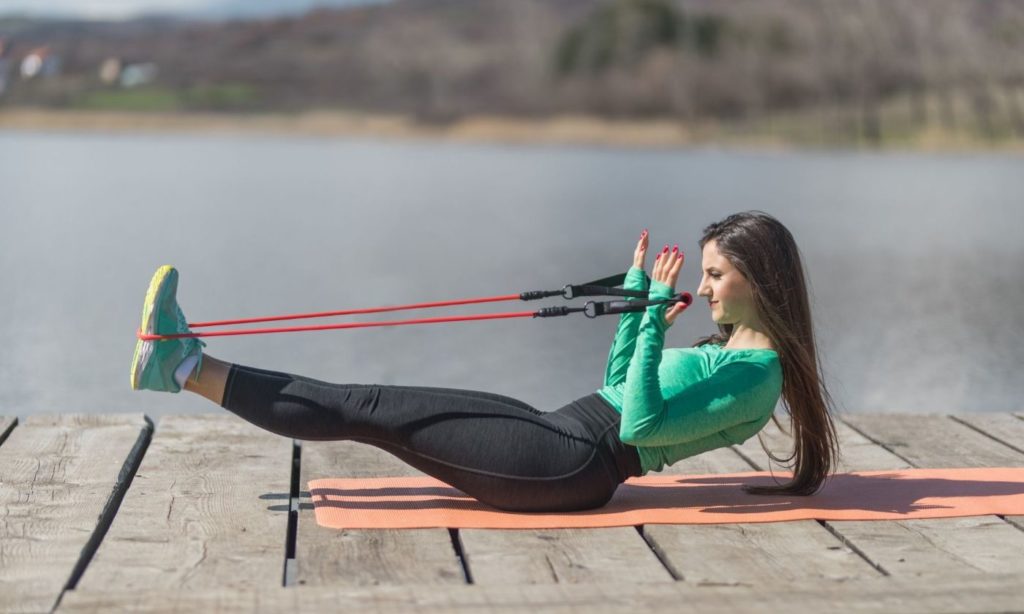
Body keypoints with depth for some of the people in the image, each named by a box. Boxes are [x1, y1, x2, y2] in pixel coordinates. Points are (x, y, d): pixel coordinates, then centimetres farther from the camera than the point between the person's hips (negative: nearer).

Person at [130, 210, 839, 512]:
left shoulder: (756, 375, -11)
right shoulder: (731, 345, 18)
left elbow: (640, 424, -23)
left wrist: (657, 315, -22)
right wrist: (638, 294, 21)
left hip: (572, 467, -8)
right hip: (562, 430, 8)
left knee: (371, 413, -12)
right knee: (368, 403, -2)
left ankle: (190, 370, -9)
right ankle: (186, 365, -3)